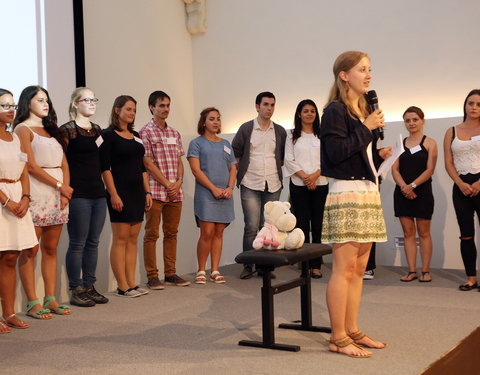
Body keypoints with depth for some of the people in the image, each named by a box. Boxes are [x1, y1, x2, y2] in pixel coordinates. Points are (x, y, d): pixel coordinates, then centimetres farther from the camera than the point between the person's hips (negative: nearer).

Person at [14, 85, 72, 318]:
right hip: (36, 194, -7)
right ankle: (32, 303, 0)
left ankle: (50, 299, 11)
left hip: (58, 195, 7)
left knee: (50, 249, 7)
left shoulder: (52, 130, 21)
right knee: (30, 250, -4)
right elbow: (30, 165, -10)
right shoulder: (23, 129, 0)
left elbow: (64, 164, 14)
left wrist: (65, 190, -2)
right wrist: (59, 185, -10)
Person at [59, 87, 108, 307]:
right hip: (78, 194, -7)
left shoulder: (97, 130, 15)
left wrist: (105, 188, 16)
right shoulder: (67, 130, -6)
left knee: (93, 243, 10)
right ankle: (75, 290, 8)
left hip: (98, 193, 7)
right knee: (77, 243, -1)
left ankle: (89, 287, 19)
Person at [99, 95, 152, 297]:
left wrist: (147, 192, 11)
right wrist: (113, 194, -17)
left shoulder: (136, 136, 16)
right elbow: (105, 167, -11)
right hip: (120, 192, -7)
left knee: (133, 238, 8)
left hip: (137, 192, 7)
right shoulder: (108, 135, -4)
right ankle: (122, 287, 0)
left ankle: (131, 283, 12)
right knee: (120, 239, -4)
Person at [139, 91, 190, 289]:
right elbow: (148, 163, -10)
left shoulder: (174, 133, 15)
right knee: (151, 234, 0)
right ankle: (152, 276, 6)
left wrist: (179, 182, -3)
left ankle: (171, 274, 19)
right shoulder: (146, 132, -4)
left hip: (175, 192, 6)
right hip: (155, 191, -6)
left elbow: (179, 161, 14)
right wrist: (167, 184, -12)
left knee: (171, 233, 11)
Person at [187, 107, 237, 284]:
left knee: (219, 233, 5)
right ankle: (201, 271, 3)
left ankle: (215, 271, 11)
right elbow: (196, 170, -6)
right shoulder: (197, 143, 3)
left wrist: (230, 187, -3)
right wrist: (214, 188, -13)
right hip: (205, 194, -5)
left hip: (225, 195, 5)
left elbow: (233, 169, 15)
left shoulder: (226, 144, 18)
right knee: (207, 233, -9)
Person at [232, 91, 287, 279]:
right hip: (250, 186, -2)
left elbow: (284, 156, 19)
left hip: (273, 186, 3)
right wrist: (241, 171, 5)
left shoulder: (280, 131, 9)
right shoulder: (246, 129, 2)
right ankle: (248, 265, 3)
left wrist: (275, 168, 9)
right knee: (251, 226, -6)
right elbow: (235, 153, 8)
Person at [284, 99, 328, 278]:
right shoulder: (292, 135, 10)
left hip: (320, 184, 1)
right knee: (302, 225, -3)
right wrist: (304, 176, -10)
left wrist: (315, 175, -13)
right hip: (299, 185, 0)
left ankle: (316, 265, 2)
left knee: (317, 225, 0)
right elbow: (289, 160, 2)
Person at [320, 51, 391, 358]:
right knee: (344, 268, -8)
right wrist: (366, 128, -11)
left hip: (369, 193, 9)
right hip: (347, 194, -9)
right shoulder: (336, 110, -7)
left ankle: (353, 331, 17)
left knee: (359, 269, 10)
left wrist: (380, 155, 6)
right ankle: (338, 339, -2)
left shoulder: (363, 111, 18)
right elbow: (336, 152, -19)